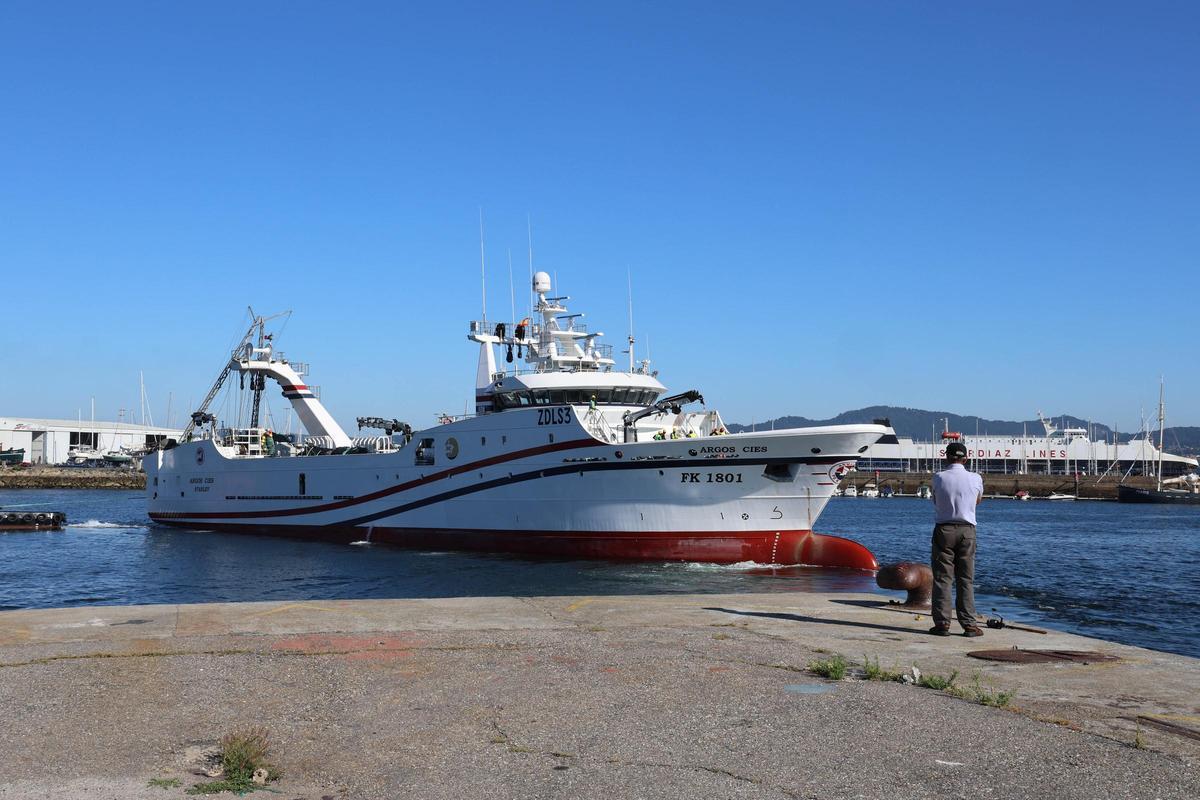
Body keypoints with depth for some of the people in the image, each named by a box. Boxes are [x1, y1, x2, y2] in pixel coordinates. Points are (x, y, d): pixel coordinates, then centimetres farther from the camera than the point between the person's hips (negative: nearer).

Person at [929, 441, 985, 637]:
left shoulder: (939, 478, -5)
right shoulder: (975, 479, -1)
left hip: (944, 529, -1)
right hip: (967, 530, 1)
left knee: (942, 577, 2)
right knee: (966, 579, 6)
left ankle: (942, 623, 0)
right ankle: (969, 624, 5)